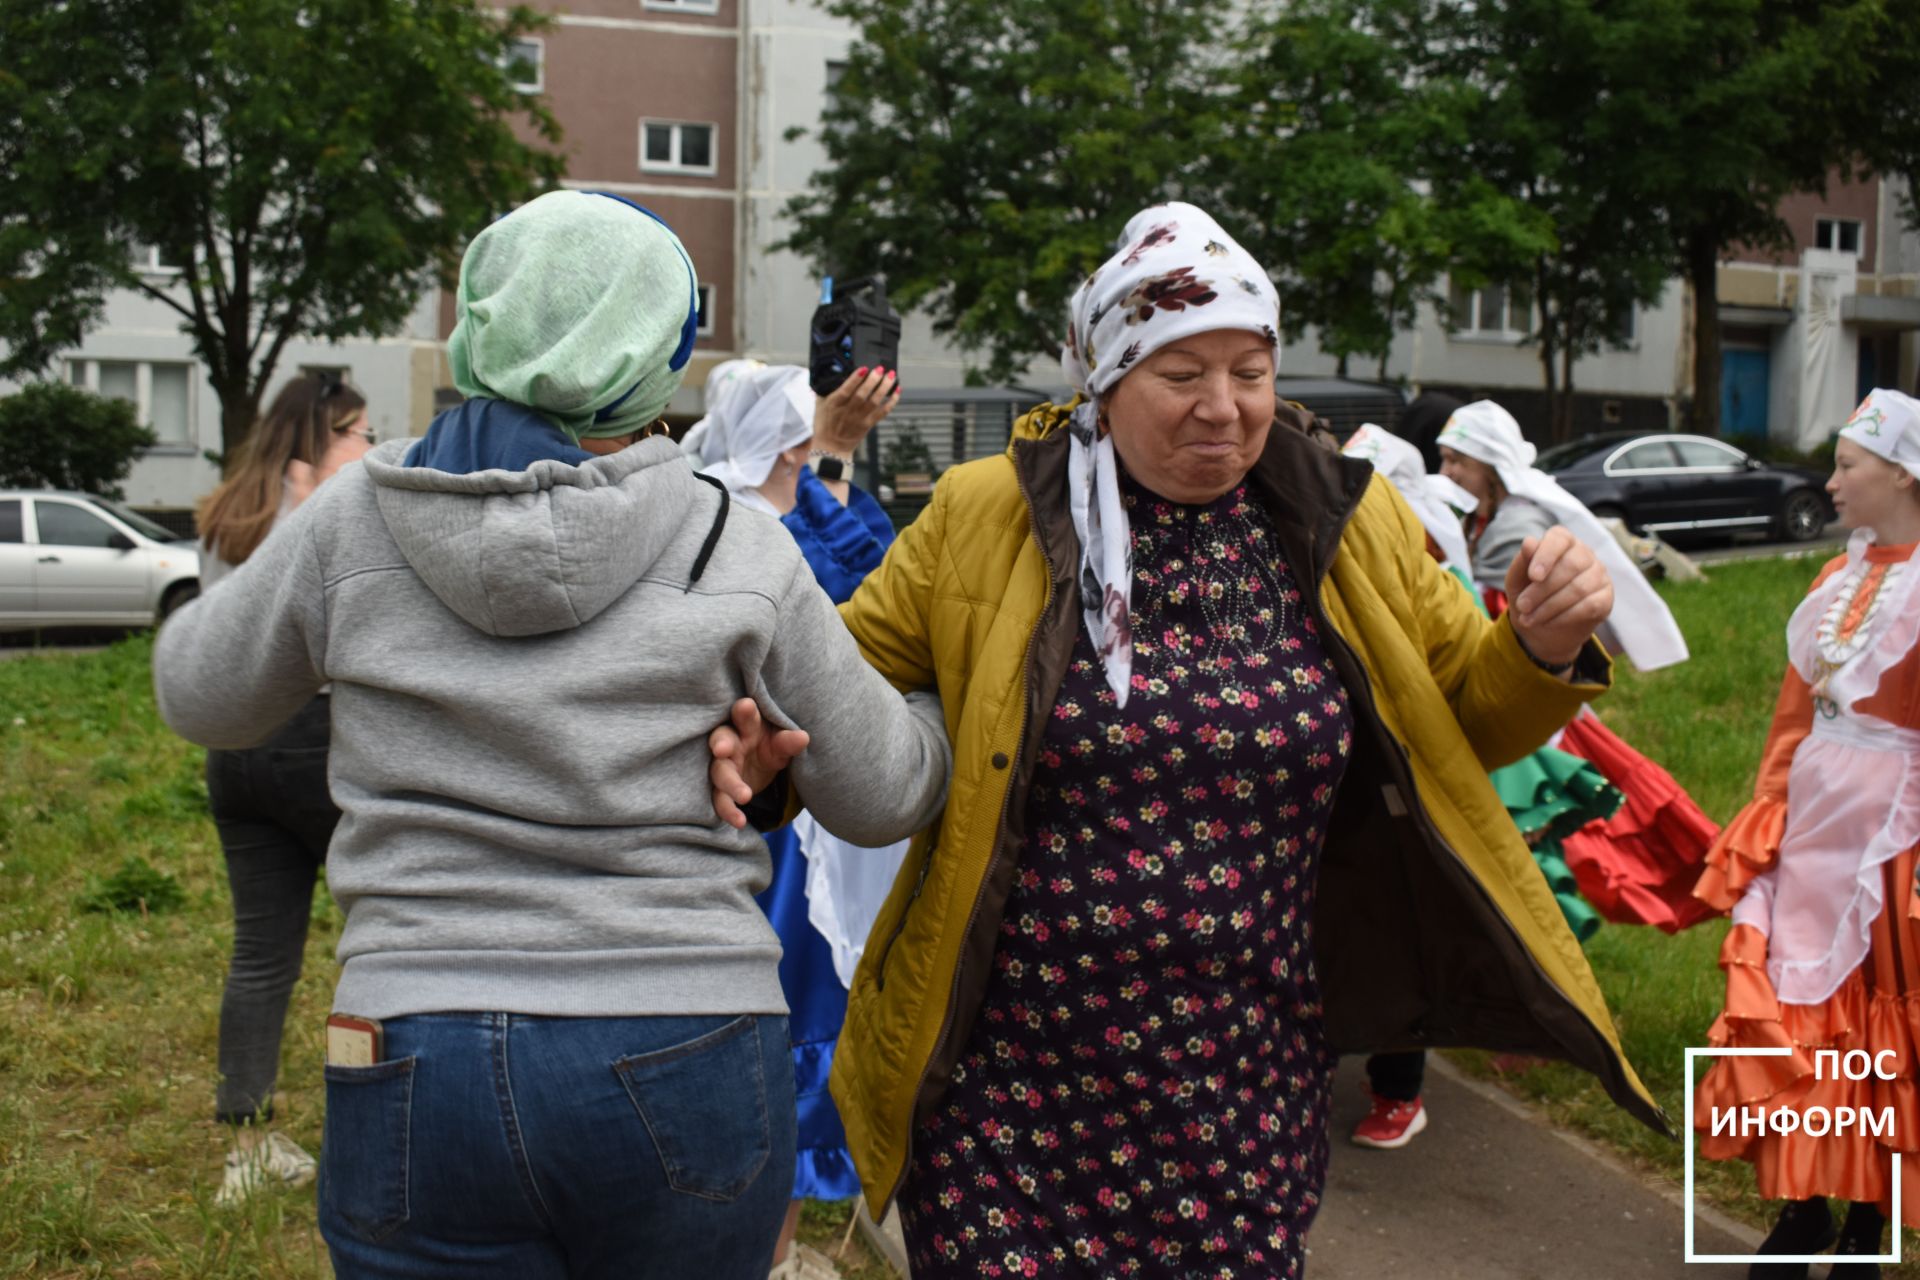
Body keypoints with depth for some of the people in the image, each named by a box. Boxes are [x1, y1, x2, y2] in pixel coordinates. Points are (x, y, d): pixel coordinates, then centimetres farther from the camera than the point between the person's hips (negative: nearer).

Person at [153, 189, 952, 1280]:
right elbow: (882, 796, 5)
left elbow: (203, 697, 16)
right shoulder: (736, 548, -4)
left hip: (416, 1061, 1)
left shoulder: (356, 521, -1)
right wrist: (941, 710, 26)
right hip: (687, 1062, 0)